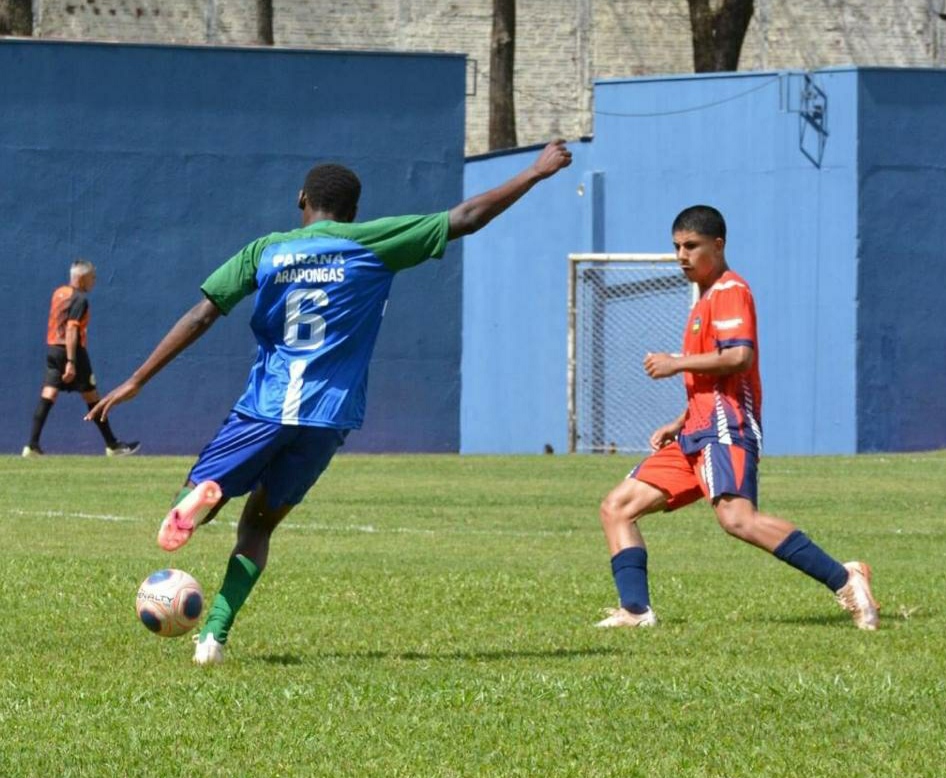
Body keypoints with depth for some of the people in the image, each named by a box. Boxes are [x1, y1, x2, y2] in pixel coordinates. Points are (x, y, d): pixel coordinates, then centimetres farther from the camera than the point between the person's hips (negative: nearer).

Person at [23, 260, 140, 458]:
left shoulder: (58, 293, 12)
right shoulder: (80, 299, -13)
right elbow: (71, 330, -20)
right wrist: (71, 362, -24)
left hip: (52, 348, 7)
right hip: (71, 351, -7)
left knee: (48, 396, 0)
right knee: (91, 397, 3)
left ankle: (32, 445, -11)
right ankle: (112, 445, 11)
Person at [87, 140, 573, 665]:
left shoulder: (265, 251, 8)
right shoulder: (372, 244, 4)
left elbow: (201, 316, 2)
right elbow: (465, 219, 3)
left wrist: (137, 381, 5)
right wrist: (537, 172, 12)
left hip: (263, 411, -1)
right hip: (327, 418, 1)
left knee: (190, 503, 9)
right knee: (259, 523, 14)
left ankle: (202, 497, -31)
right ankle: (214, 636, -5)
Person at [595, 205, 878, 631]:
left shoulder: (730, 291, -4)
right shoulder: (706, 301, 26)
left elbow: (738, 356, -20)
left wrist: (676, 364, -12)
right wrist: (678, 424, 22)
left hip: (725, 429, -11)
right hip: (697, 435, 11)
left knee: (736, 517, -31)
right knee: (617, 507, 6)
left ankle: (843, 580, -31)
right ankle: (635, 610, -4)